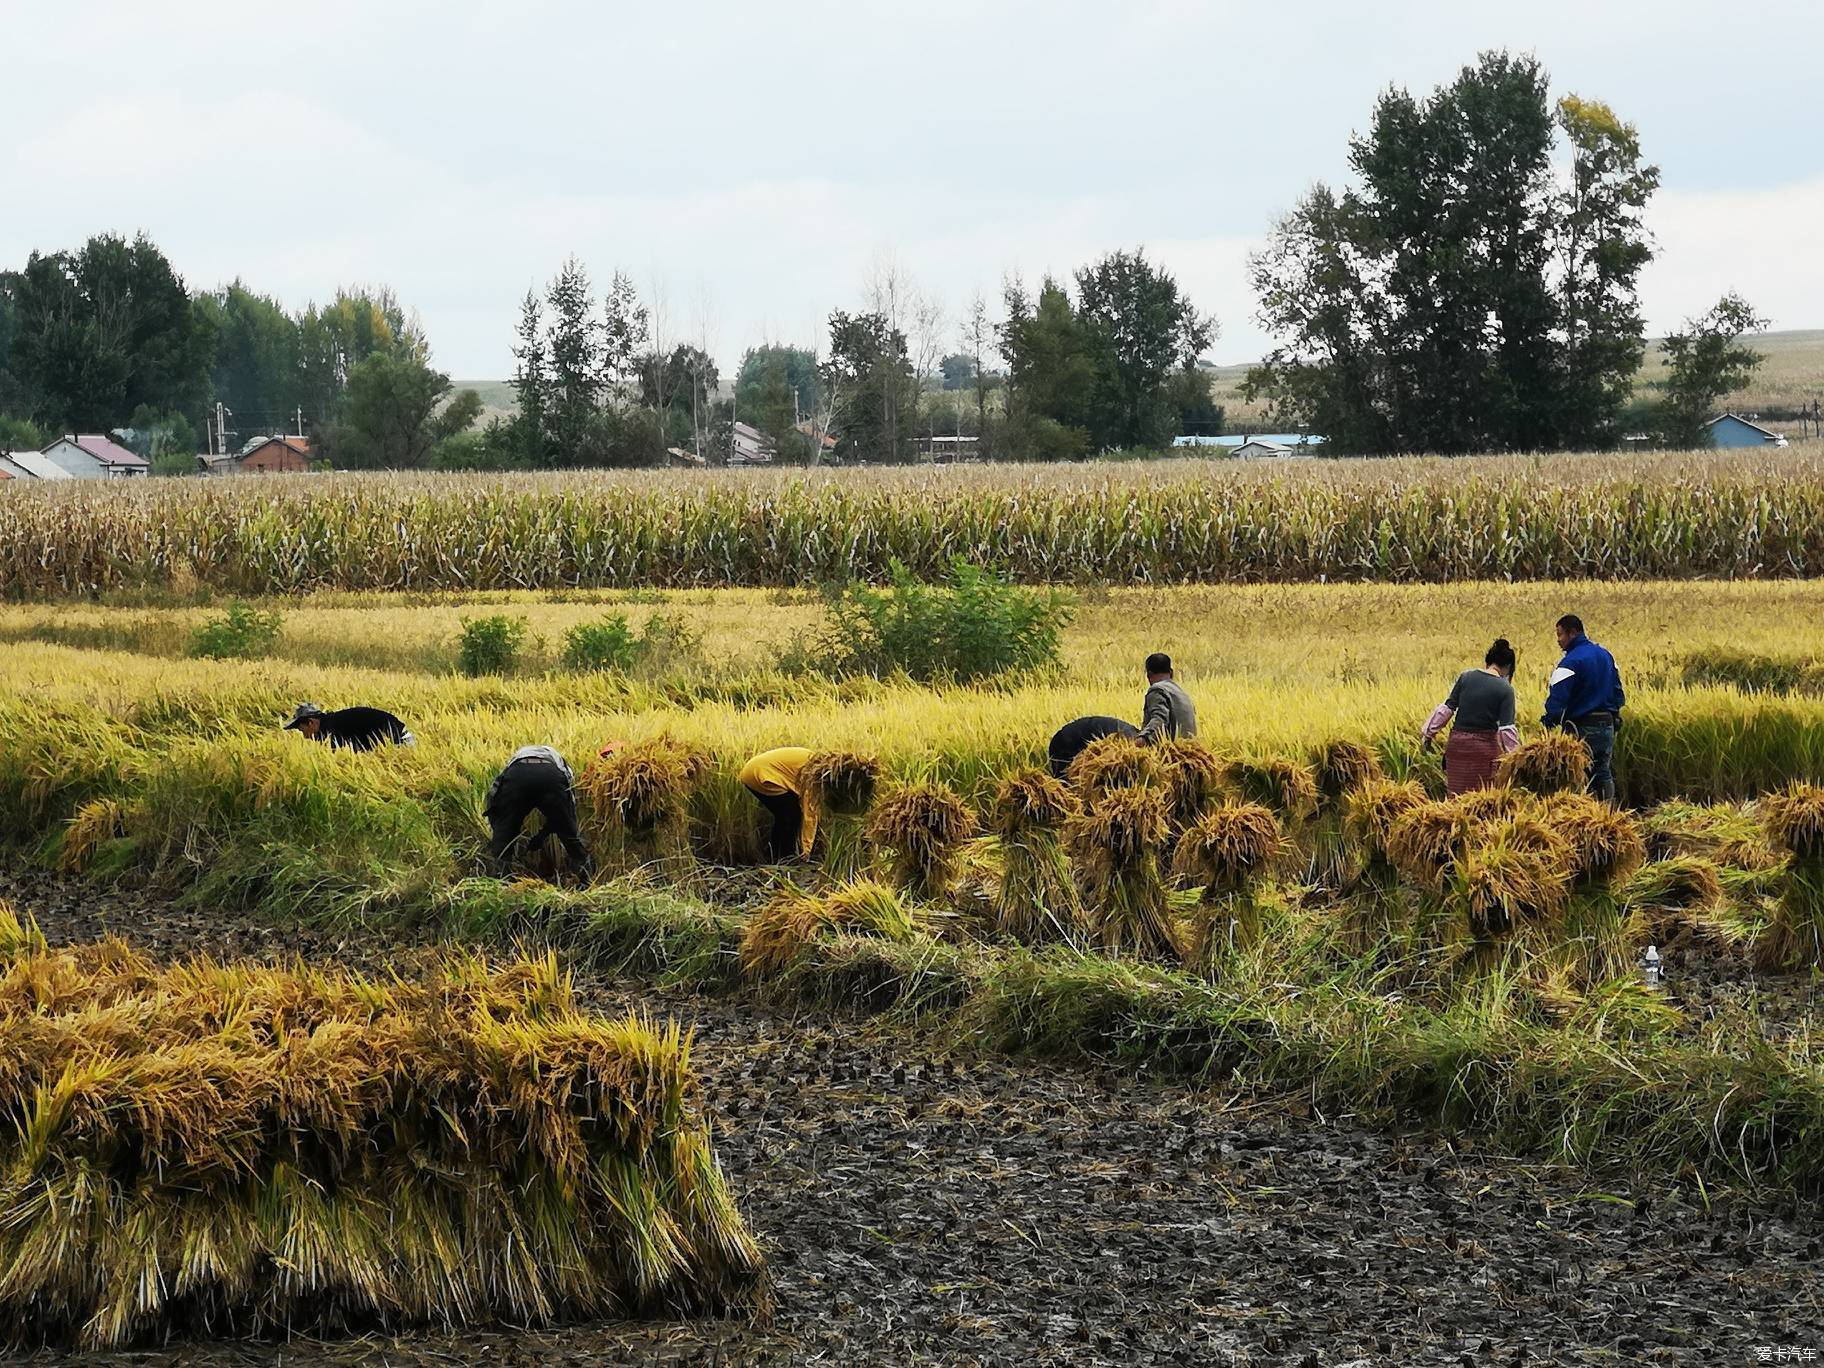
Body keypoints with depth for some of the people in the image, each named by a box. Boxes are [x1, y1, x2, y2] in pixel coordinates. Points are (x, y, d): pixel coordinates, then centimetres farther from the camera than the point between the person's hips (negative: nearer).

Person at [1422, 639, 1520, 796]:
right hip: (1484, 746, -3)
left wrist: (1429, 732, 11)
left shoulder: (1466, 677, 0)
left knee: (1457, 793, 11)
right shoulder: (1505, 690, -8)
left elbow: (1447, 708, 2)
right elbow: (1506, 729, -10)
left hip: (1457, 744, 3)